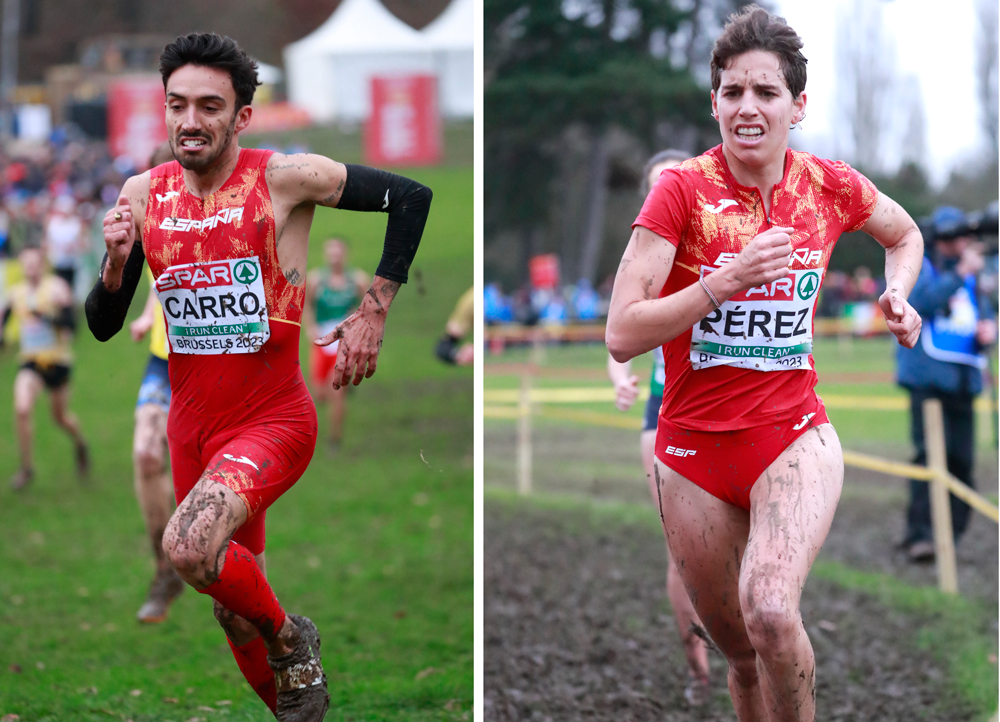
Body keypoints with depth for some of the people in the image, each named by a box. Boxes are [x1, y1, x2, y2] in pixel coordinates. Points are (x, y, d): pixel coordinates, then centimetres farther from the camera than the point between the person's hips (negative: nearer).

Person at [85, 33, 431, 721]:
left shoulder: (284, 178, -12)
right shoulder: (144, 195, 1)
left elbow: (411, 196, -5)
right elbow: (104, 326, 5)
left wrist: (374, 314, -9)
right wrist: (117, 259, -16)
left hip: (274, 420, -5)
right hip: (192, 426, 6)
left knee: (191, 547, -31)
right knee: (235, 615, 14)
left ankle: (291, 640, -3)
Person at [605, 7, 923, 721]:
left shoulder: (829, 186, -2)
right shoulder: (682, 189, -10)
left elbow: (906, 235, 21)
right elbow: (622, 336, -15)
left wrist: (898, 296, 2)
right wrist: (725, 282, -25)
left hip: (794, 438, 0)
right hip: (693, 452, 0)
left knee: (770, 612, -28)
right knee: (744, 656, 11)